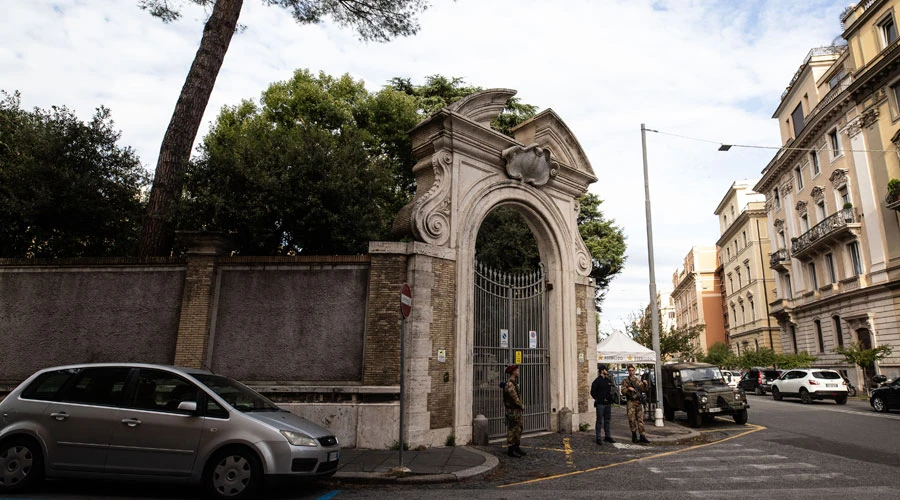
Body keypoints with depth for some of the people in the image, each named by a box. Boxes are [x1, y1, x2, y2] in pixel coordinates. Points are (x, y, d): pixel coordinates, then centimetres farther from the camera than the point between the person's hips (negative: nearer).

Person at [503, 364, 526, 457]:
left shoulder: (514, 383, 13)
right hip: (512, 411, -10)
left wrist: (521, 405, 5)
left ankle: (516, 448, 23)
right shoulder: (509, 384, -20)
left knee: (518, 429, 14)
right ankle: (510, 450, 4)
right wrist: (521, 406, -7)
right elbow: (514, 398, -21)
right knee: (511, 430, -3)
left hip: (517, 410, 10)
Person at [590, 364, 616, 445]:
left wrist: (610, 398, 11)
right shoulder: (597, 381, -9)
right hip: (600, 404, -6)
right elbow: (593, 392, -7)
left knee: (607, 420, 13)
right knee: (599, 421, -3)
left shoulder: (609, 380, 11)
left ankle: (608, 436, 22)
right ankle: (598, 438, 1)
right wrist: (598, 399, -9)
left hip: (608, 403, 6)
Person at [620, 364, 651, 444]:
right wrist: (628, 389, -20)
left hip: (639, 402, 2)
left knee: (640, 419, 0)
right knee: (632, 419, 0)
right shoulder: (625, 381, 4)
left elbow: (645, 390, 8)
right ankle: (634, 436, 10)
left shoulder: (638, 380, 12)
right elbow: (623, 392, -3)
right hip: (631, 402, -2)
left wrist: (646, 384, -10)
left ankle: (642, 436, 1)